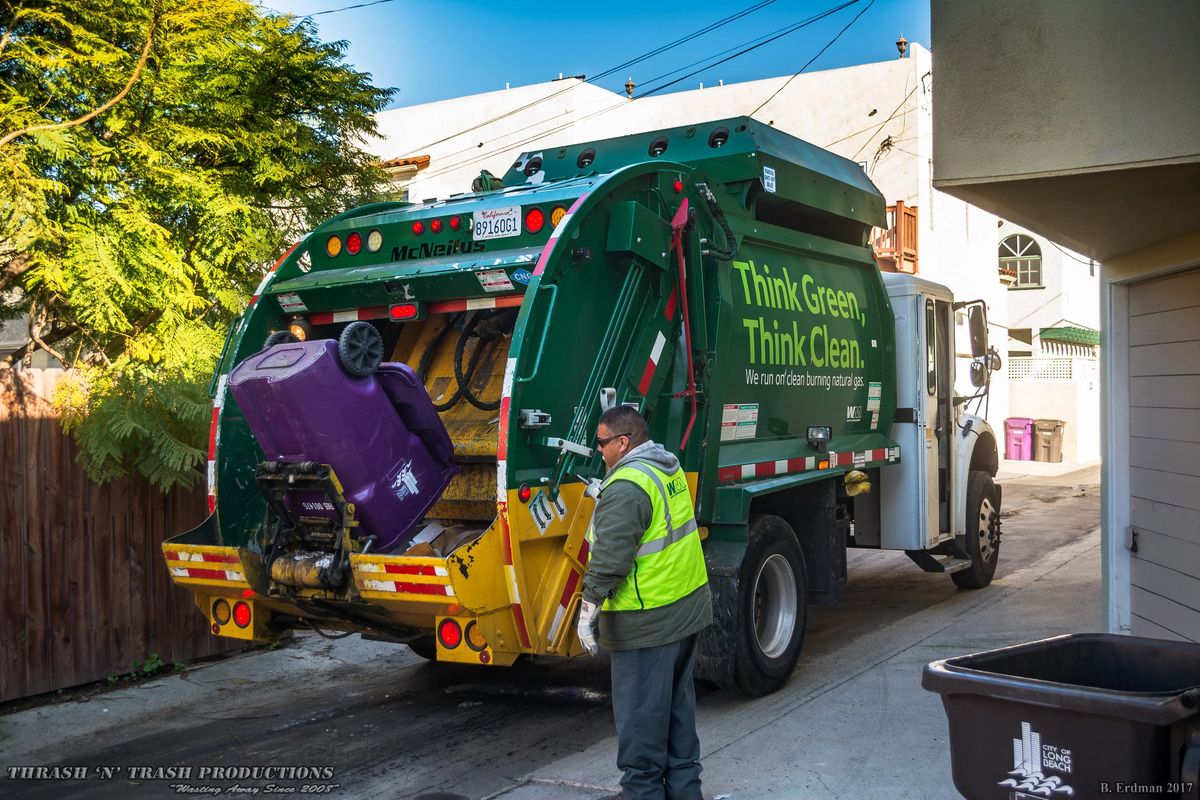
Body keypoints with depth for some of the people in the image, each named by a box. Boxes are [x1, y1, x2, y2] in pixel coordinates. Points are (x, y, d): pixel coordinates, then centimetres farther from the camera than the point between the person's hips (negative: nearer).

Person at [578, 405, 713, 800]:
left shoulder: (625, 489, -21)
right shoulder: (670, 468, 8)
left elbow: (610, 558, -25)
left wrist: (588, 608, -20)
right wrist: (602, 494, 35)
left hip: (646, 623, -10)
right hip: (688, 606, 10)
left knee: (640, 719, 2)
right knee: (678, 706, 20)